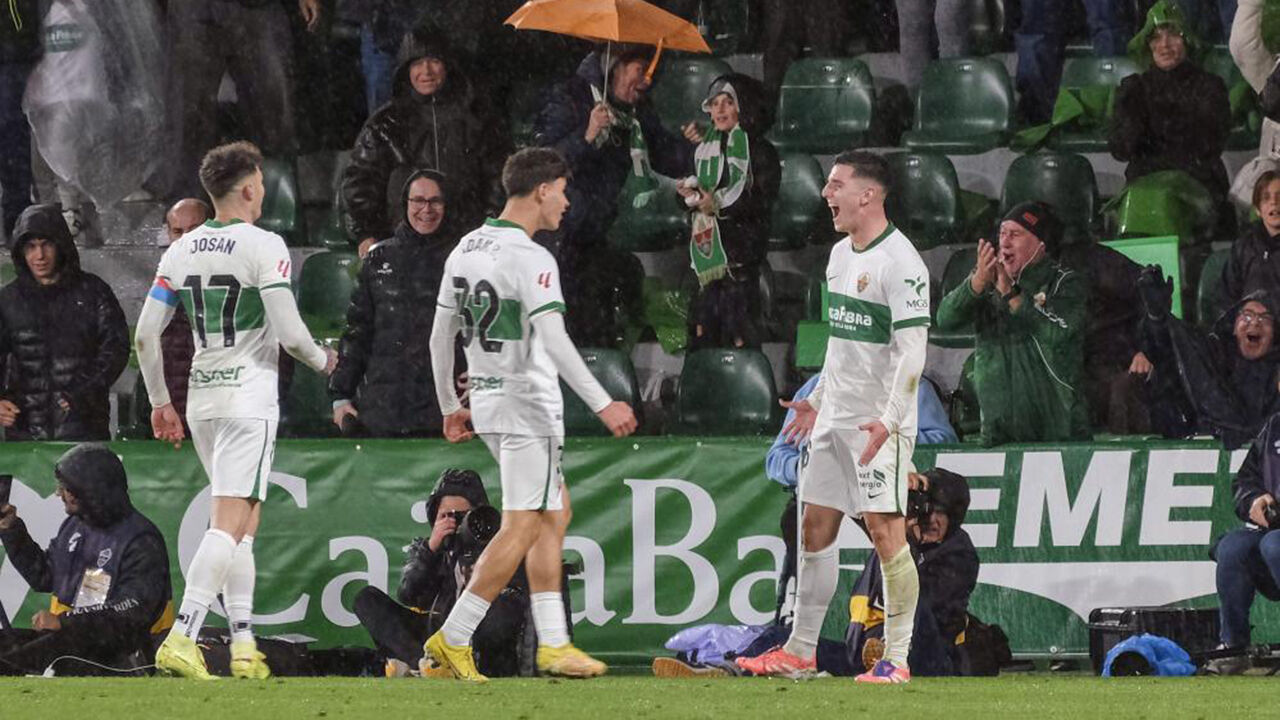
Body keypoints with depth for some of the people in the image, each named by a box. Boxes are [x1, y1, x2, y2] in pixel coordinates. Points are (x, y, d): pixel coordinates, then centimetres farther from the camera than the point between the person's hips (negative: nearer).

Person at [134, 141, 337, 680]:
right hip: (250, 398, -7)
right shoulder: (264, 247, -11)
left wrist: (159, 402, 17)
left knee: (242, 522, 16)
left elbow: (146, 336, 6)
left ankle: (243, 641, 13)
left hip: (201, 399, 7)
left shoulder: (181, 251, 7)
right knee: (230, 522, -10)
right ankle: (181, 638, -21)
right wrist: (323, 361, 7)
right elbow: (289, 333, -14)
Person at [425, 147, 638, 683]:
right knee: (521, 529, -5)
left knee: (555, 513, 16)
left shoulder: (465, 250, 10)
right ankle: (452, 640, -8)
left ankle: (552, 643, 13)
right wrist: (602, 405, -23)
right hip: (527, 403, -9)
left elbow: (441, 335, 15)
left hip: (485, 400, 9)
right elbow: (553, 341, -24)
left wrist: (450, 407, 24)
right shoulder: (530, 259, -16)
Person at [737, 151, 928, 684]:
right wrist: (817, 400, 26)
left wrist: (889, 419, -27)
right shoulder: (841, 254, 13)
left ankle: (896, 659, -5)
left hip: (880, 424, -9)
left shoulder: (900, 262, -14)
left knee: (885, 530, -9)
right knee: (815, 526, 9)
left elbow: (911, 350, -19)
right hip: (835, 417, 9)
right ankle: (800, 652, 16)